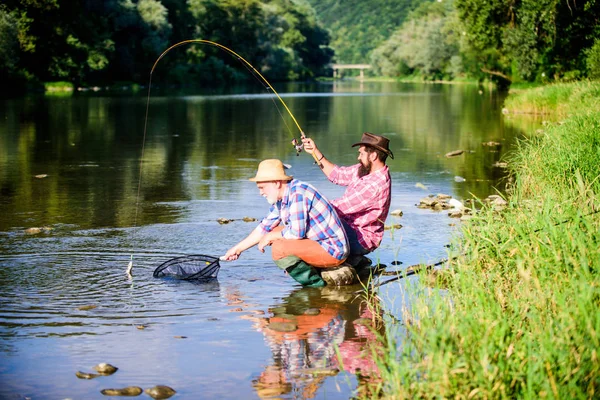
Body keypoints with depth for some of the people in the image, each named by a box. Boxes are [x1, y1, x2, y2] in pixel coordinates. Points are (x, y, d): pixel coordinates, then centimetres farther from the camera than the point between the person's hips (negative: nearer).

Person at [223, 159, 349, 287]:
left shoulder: (298, 193, -19)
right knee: (276, 234, 14)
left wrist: (269, 237, -8)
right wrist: (238, 248, 18)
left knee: (279, 248, -23)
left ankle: (314, 283, -8)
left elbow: (297, 233, -25)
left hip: (333, 250, -10)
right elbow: (265, 227, 19)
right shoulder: (281, 198, 9)